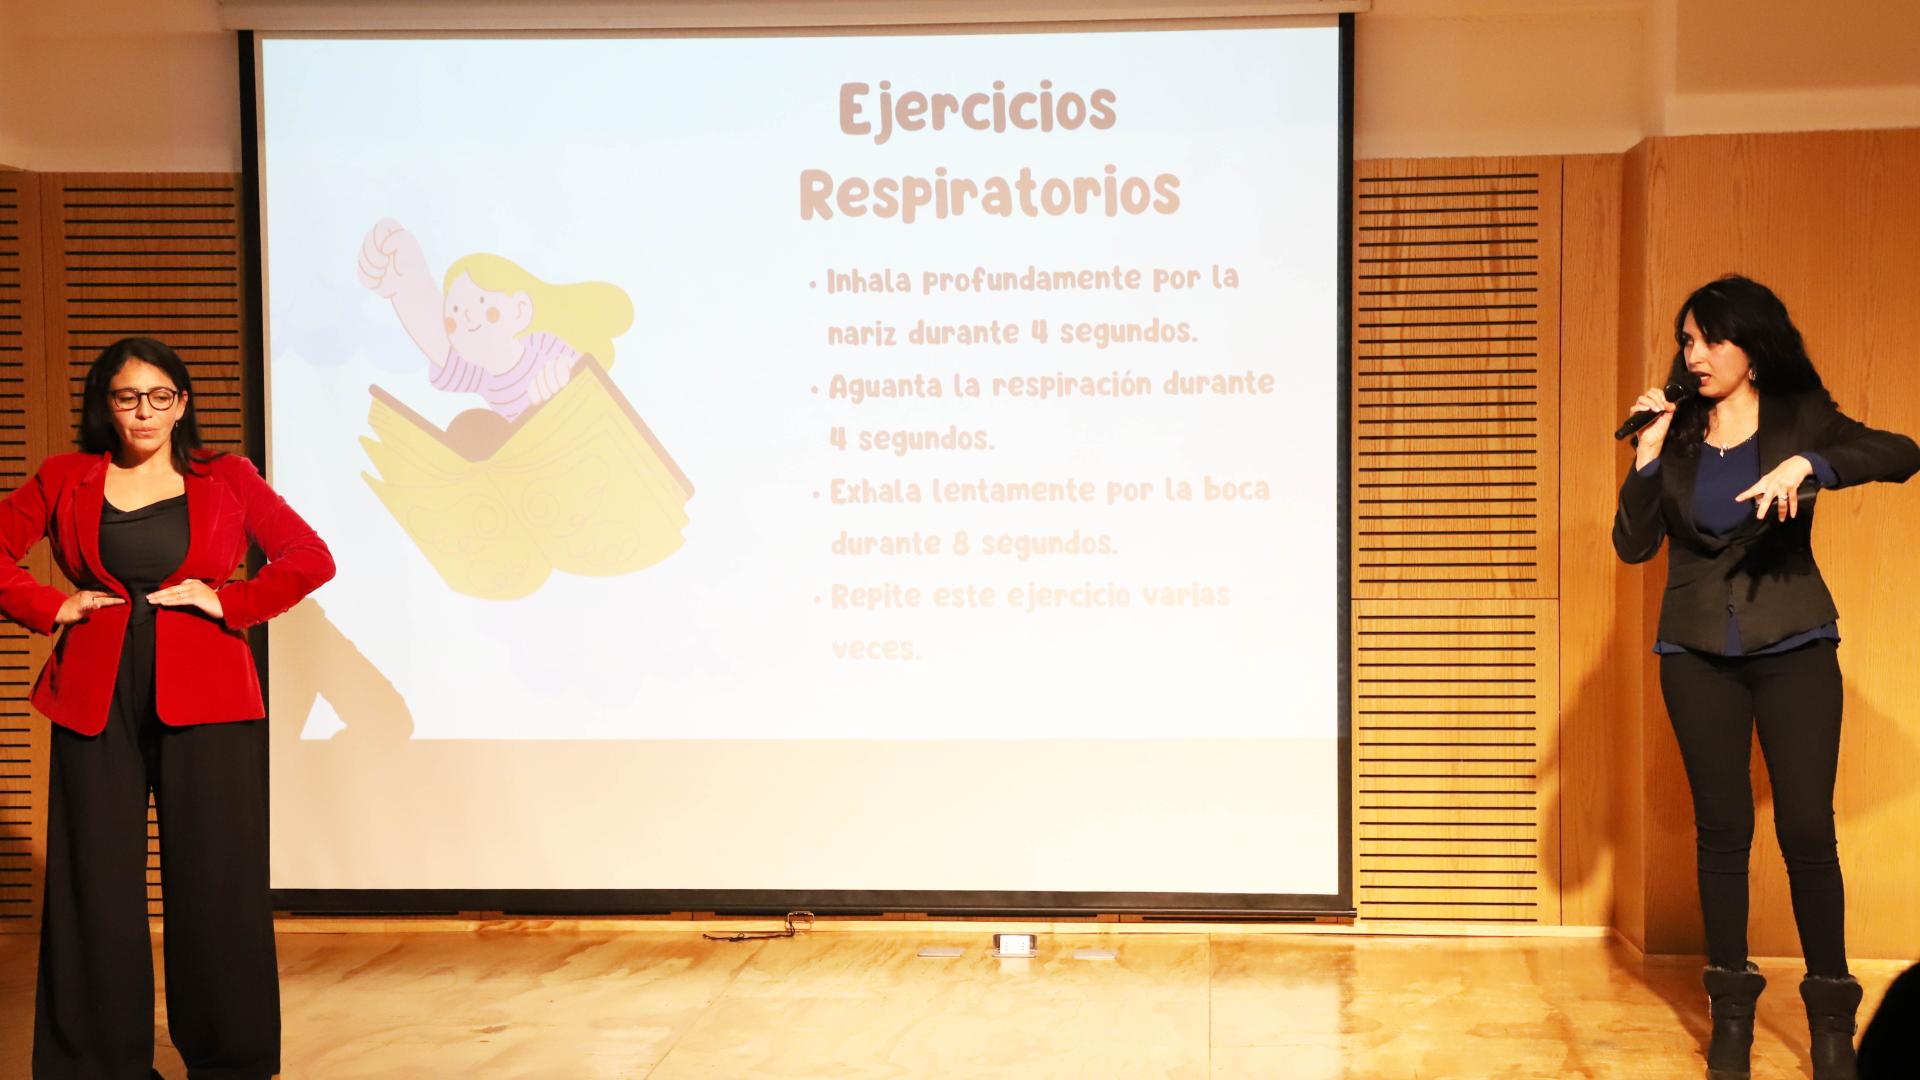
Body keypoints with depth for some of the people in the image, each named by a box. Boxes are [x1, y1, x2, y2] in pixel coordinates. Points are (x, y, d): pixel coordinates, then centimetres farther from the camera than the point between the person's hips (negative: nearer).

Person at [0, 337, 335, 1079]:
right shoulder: (66, 479, 9)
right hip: (97, 703, 1)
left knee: (217, 887, 1)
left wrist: (230, 602, -6)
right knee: (98, 888, 4)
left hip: (205, 704, -1)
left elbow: (311, 558, 3)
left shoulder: (227, 478, 7)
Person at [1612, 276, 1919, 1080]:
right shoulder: (1675, 434, 5)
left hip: (1793, 645, -2)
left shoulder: (1800, 419, 1)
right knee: (1722, 827, 4)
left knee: (1807, 828, -5)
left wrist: (1808, 464, -28)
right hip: (1697, 652, 2)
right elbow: (1633, 546, -1)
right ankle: (1730, 1009, 14)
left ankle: (1831, 1015, 6)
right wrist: (1647, 455, -10)